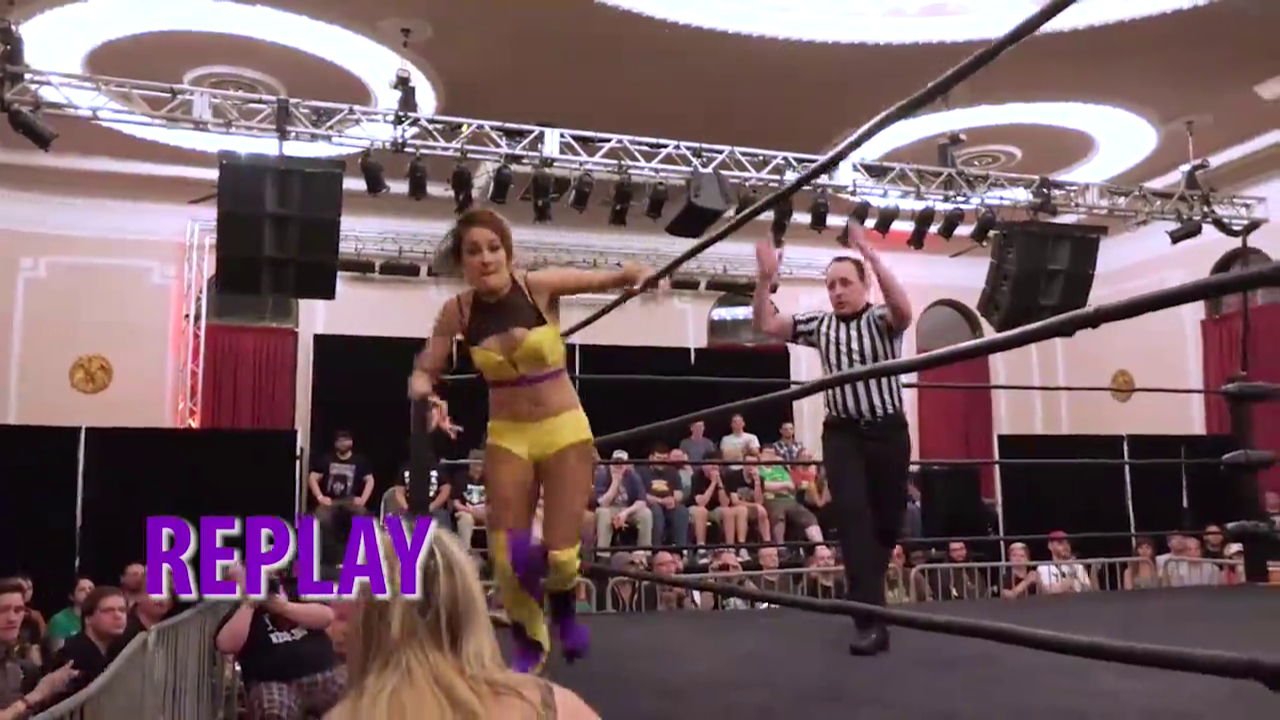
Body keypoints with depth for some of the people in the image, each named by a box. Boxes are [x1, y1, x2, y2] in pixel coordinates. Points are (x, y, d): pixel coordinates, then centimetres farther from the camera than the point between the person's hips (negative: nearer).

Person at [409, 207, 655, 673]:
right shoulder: (457, 310, -7)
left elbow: (603, 279, -9)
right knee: (508, 555, -1)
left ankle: (563, 608, 36)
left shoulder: (539, 286, -13)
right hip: (507, 435, 2)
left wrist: (634, 275, -29)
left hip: (565, 428, -2)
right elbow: (426, 369, 1)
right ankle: (529, 644, 29)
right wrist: (421, 386, -21)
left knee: (560, 554, -4)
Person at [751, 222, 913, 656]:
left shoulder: (881, 320, -3)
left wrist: (871, 256, -34)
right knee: (852, 515, -14)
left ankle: (866, 595, 34)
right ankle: (871, 620, -16)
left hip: (888, 429, -1)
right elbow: (765, 324, -1)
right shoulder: (819, 324, 5)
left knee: (888, 518, 8)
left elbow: (904, 310, -28)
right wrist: (766, 278, -16)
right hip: (842, 433, 1)